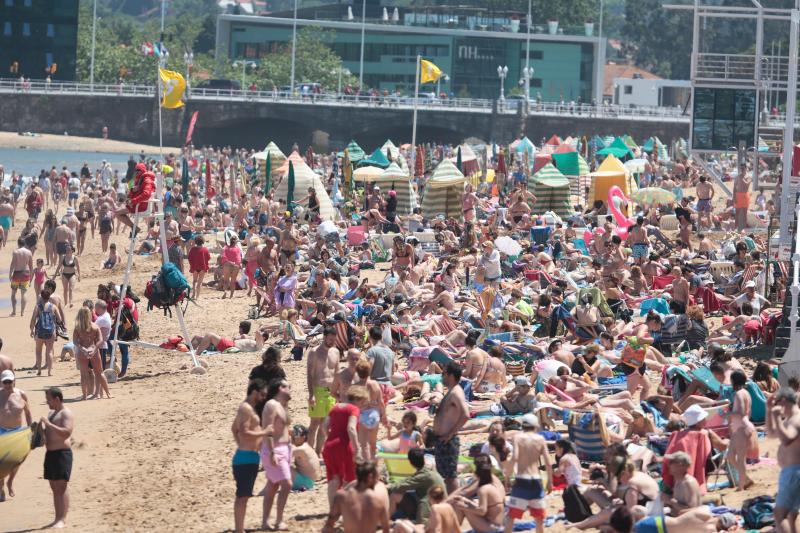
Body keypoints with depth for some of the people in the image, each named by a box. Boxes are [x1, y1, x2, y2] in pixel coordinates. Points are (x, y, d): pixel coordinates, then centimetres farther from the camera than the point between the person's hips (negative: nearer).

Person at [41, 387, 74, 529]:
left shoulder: (66, 414, -10)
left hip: (62, 453, -9)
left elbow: (66, 433, -24)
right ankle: (57, 519, 14)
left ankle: (63, 520, -13)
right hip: (50, 453, 9)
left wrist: (48, 423, -24)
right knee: (54, 487, 10)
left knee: (61, 486, -11)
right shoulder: (51, 413, 18)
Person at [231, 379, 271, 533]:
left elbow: (234, 428, 27)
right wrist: (264, 432, -17)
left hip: (249, 457, 11)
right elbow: (244, 433, -24)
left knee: (244, 495, 14)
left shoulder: (248, 408, 17)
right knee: (242, 496, -9)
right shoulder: (246, 408, -15)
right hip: (246, 457, -11)